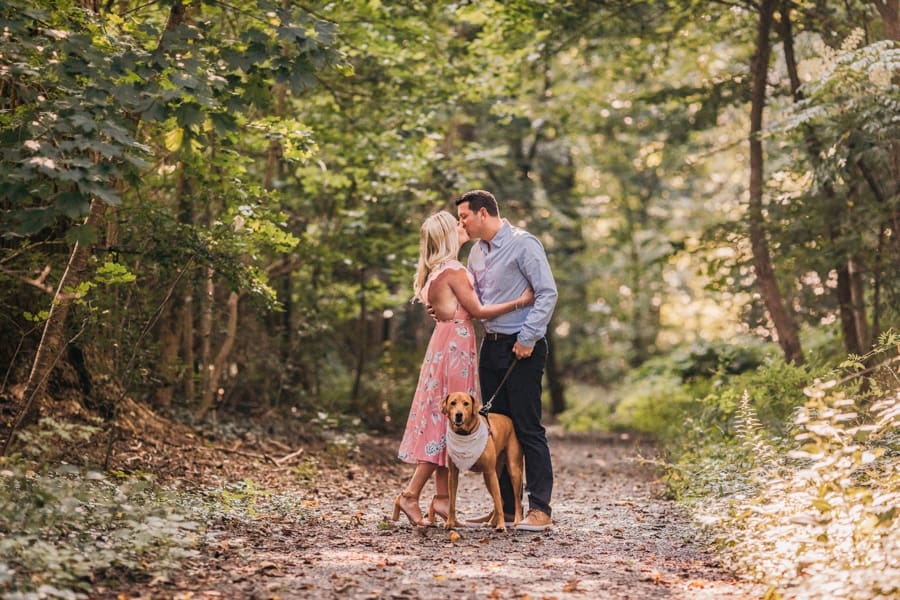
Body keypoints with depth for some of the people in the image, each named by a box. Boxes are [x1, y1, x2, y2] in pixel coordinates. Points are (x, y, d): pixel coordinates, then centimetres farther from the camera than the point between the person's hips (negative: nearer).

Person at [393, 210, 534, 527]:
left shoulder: (437, 271, 14)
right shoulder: (454, 270, -13)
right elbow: (477, 310, -11)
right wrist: (518, 302, -11)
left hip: (445, 345, 9)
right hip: (455, 346, -9)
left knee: (442, 419, 8)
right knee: (449, 419, -6)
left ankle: (442, 497, 9)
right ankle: (411, 494, -7)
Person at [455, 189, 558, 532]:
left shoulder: (523, 244, -11)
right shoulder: (477, 252, 14)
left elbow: (547, 293, -15)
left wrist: (527, 338, -18)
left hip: (522, 349, -8)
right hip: (491, 346, 8)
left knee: (528, 428, -7)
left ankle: (540, 510, -2)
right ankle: (505, 507, 16)